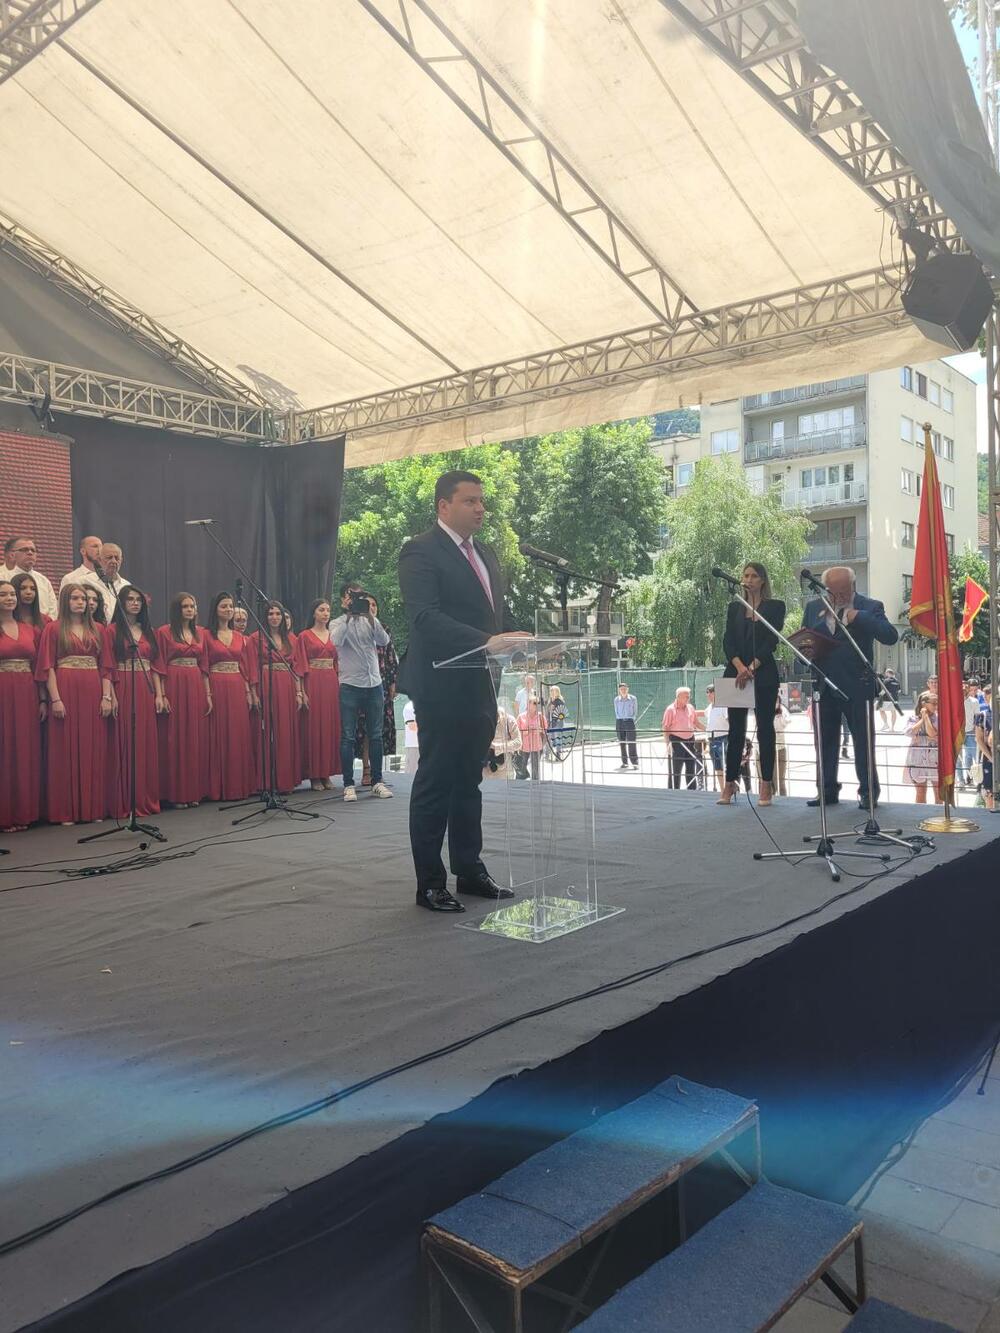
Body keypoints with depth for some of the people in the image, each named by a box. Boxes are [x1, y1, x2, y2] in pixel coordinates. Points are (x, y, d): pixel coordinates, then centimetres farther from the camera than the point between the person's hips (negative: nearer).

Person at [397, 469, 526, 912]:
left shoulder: (485, 554, 16)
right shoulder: (420, 552, -10)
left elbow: (500, 613, 19)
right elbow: (425, 617, -23)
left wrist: (520, 642, -1)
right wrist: (486, 641, -33)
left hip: (480, 688, 8)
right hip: (442, 688, -8)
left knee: (468, 782, 15)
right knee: (435, 784, 1)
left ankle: (470, 871, 26)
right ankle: (430, 883, 10)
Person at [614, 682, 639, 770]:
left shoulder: (633, 698, 1)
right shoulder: (616, 699, 7)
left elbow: (635, 711, 7)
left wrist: (632, 719, -2)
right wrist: (619, 719, 3)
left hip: (629, 721, -3)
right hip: (619, 722, 3)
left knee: (631, 742, -8)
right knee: (622, 743, 4)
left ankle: (635, 762, -5)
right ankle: (624, 762, 11)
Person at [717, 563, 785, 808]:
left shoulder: (775, 606, 3)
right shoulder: (734, 608, 13)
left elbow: (771, 641, -6)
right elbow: (727, 641, 2)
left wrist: (752, 667, -17)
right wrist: (739, 666, -15)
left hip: (764, 675, -3)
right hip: (736, 674, 3)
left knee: (765, 728, 2)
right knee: (736, 729, 4)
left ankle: (766, 785, 6)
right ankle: (729, 784, 6)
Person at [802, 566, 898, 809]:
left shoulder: (870, 607, -2)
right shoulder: (813, 607, 10)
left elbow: (891, 636, -14)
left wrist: (859, 617, -22)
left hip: (856, 686, -4)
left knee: (862, 739, 2)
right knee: (826, 740, 10)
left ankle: (868, 791, 11)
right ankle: (828, 790, 19)